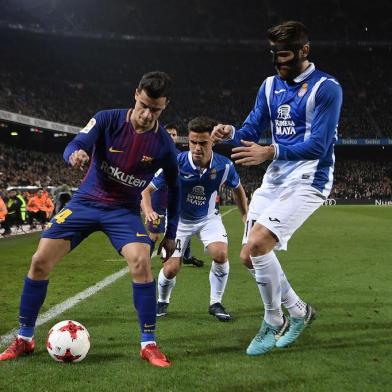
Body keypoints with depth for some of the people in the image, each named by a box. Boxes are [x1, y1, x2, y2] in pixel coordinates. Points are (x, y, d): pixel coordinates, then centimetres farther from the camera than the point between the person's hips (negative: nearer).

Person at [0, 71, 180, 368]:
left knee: (141, 263, -27)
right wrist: (75, 154, -47)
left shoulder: (164, 145, -10)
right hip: (86, 201, 1)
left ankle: (149, 345, -10)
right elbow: (75, 146, -21)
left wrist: (171, 234, 6)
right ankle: (24, 339, 13)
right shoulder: (107, 120, -12)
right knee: (40, 262, -7)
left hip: (125, 210, -1)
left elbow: (174, 188, 4)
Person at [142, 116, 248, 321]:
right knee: (171, 269, -9)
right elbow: (146, 190, -23)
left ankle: (216, 303, 1)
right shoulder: (176, 163, -27)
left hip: (208, 218, 1)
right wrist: (148, 210, -43)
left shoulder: (224, 166, -20)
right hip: (179, 219, -1)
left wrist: (246, 217, 2)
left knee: (220, 254, -23)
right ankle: (162, 302, 26)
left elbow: (238, 189, 3)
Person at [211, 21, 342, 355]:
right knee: (249, 256, 6)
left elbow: (317, 145, -18)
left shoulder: (326, 88, -10)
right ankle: (299, 311, 28)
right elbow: (252, 130, 9)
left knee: (257, 244, -22)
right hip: (274, 180, 8)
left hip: (307, 182, -8)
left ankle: (274, 324, 0)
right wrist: (231, 133, -14)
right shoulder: (270, 86, 11)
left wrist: (271, 152, -30)